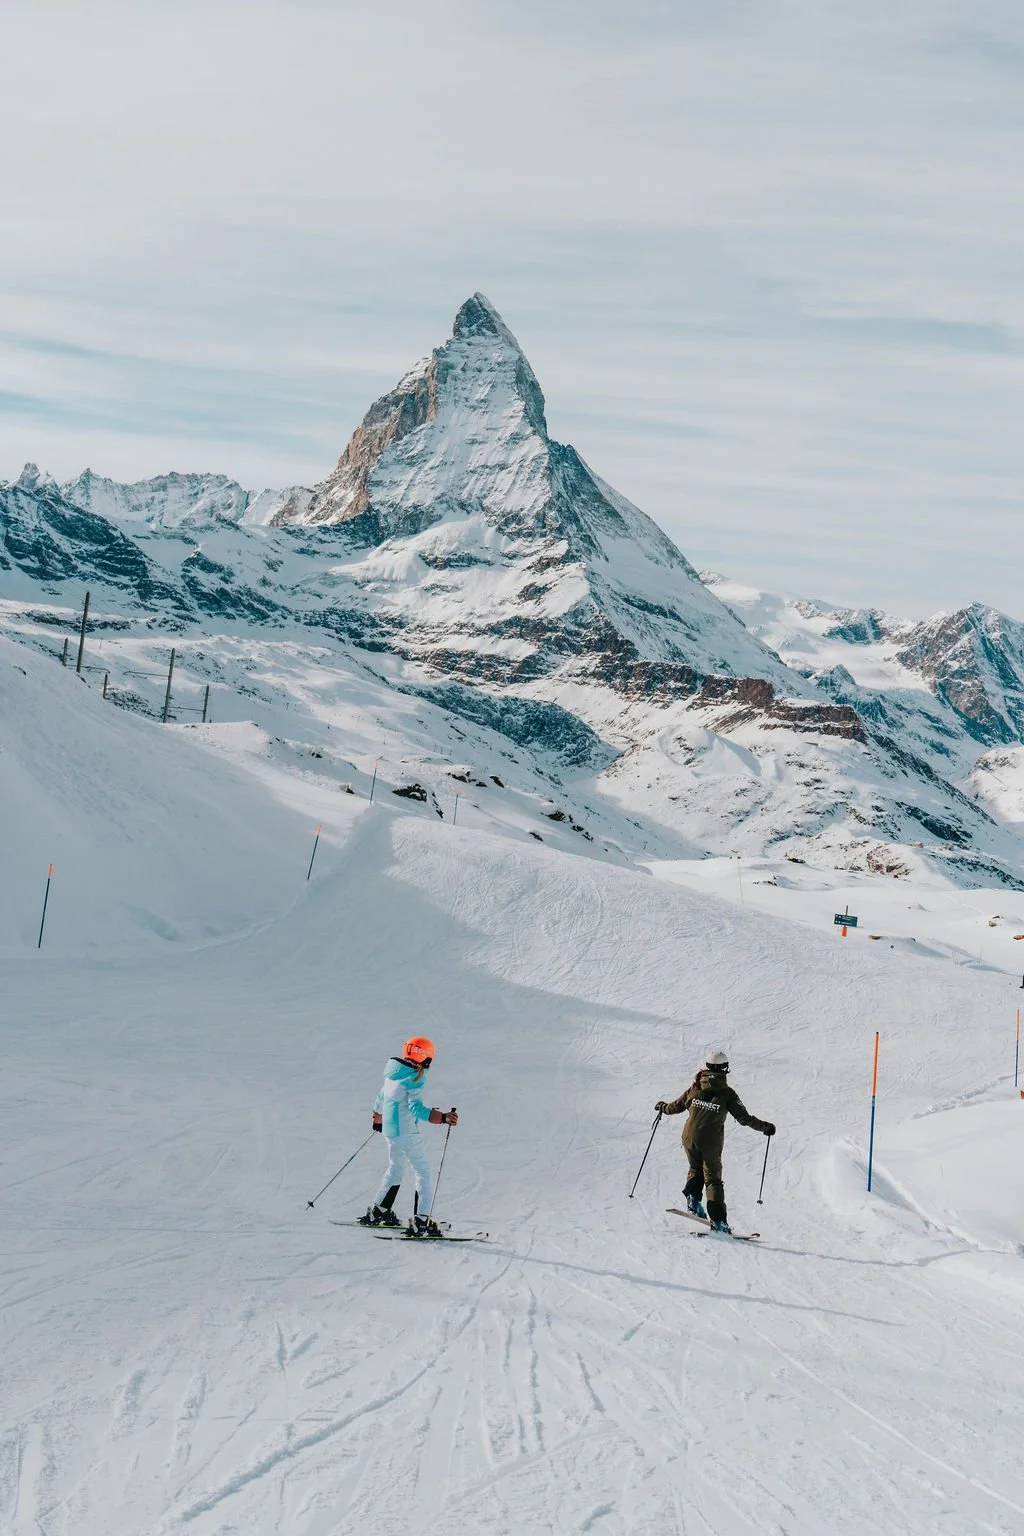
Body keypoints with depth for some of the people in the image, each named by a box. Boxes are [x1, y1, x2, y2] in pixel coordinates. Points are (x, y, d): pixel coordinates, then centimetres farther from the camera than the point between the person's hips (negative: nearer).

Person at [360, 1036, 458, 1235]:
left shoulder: (393, 1074, 9)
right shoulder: (415, 1078, -18)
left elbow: (381, 1098, 21)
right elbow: (416, 1108, -27)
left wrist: (378, 1120, 39)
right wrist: (443, 1117, -36)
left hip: (389, 1130, 9)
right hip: (406, 1132, -9)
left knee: (394, 1169, 24)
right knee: (423, 1172, -2)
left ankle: (378, 1212, 29)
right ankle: (420, 1222, -7)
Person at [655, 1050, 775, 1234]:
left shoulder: (695, 1088, 3)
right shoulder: (727, 1093, -6)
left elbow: (676, 1106, 14)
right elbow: (744, 1118, -8)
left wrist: (662, 1106, 34)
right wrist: (764, 1127, 3)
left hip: (690, 1139, 3)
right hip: (711, 1143, -3)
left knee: (695, 1169, 27)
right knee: (713, 1179, 7)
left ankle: (693, 1200, 5)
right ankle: (717, 1219, -3)